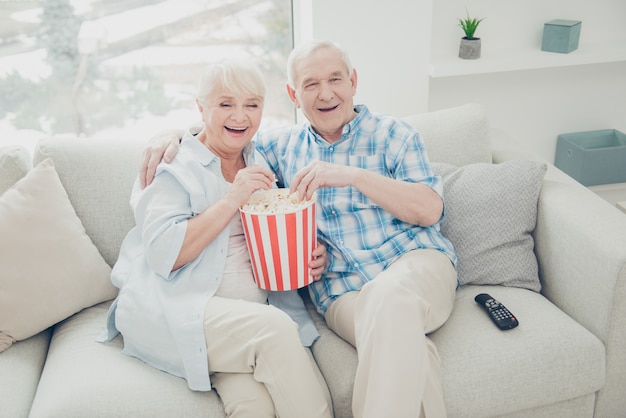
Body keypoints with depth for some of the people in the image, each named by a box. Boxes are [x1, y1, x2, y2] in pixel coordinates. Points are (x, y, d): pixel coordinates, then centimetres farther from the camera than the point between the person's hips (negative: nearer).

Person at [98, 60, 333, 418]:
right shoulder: (173, 168, 1)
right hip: (179, 307, -3)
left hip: (257, 305, 4)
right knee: (273, 327, -31)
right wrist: (233, 198, -16)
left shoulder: (263, 166, 18)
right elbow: (164, 255, -11)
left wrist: (313, 256, 3)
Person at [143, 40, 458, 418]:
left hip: (417, 261, 0)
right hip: (342, 293, 0)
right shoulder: (283, 145, 18)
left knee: (390, 293, -38)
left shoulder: (393, 134, 10)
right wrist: (173, 134, 7)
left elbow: (430, 210, -2)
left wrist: (354, 175, -13)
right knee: (406, 347, -34)